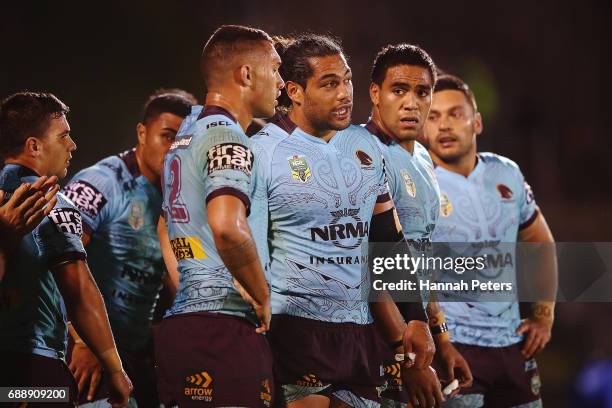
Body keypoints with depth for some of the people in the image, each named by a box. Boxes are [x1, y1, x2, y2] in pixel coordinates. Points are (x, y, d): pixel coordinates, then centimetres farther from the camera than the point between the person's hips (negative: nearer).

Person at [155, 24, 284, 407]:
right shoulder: (228, 136, -10)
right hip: (223, 327, -10)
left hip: (178, 320, 10)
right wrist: (263, 297, -14)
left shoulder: (185, 135, 21)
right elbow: (227, 227, -26)